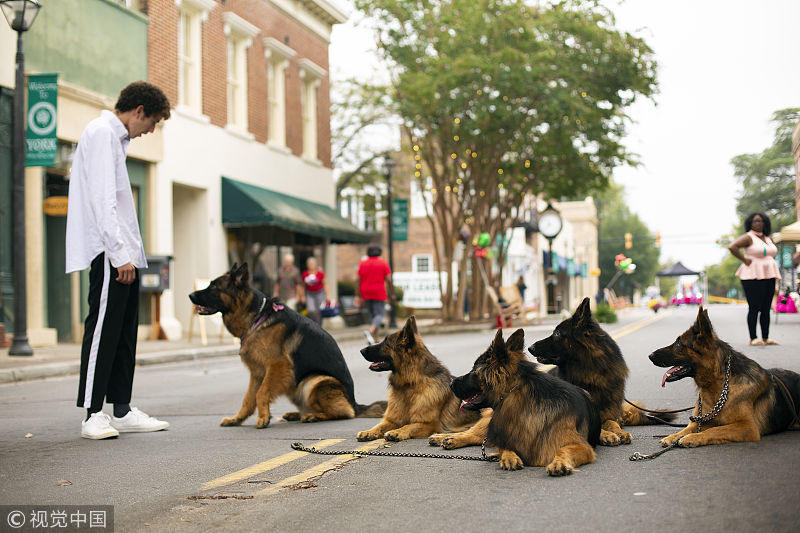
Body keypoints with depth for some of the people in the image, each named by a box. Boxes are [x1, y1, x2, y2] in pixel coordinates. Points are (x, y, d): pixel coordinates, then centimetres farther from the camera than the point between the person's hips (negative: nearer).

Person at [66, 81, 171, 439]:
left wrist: (129, 252, 19)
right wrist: (120, 254, -22)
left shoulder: (115, 137, 23)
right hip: (109, 253, -10)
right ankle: (93, 415, -9)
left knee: (125, 331, 9)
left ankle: (122, 410, 13)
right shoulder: (101, 133, -8)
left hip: (123, 254, 10)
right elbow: (102, 198, -18)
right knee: (103, 329, -11)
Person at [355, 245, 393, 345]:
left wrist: (358, 296, 2)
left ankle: (375, 339, 12)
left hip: (366, 294, 4)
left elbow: (358, 281, 1)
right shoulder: (384, 264, -1)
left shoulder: (362, 264, 6)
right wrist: (392, 294, 2)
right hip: (379, 294, -4)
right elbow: (388, 280, -7)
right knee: (379, 315, -7)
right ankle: (370, 331, -33)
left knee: (372, 315, 15)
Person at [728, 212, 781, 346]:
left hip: (769, 276, 7)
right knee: (754, 308, -9)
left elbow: (774, 251, 37)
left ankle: (766, 338, 9)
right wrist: (745, 260, -16)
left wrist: (771, 261, 18)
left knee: (766, 308, 6)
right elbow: (732, 247, -19)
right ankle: (753, 339, -7)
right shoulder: (748, 237, -5)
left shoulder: (768, 239, 16)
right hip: (753, 277, -7)